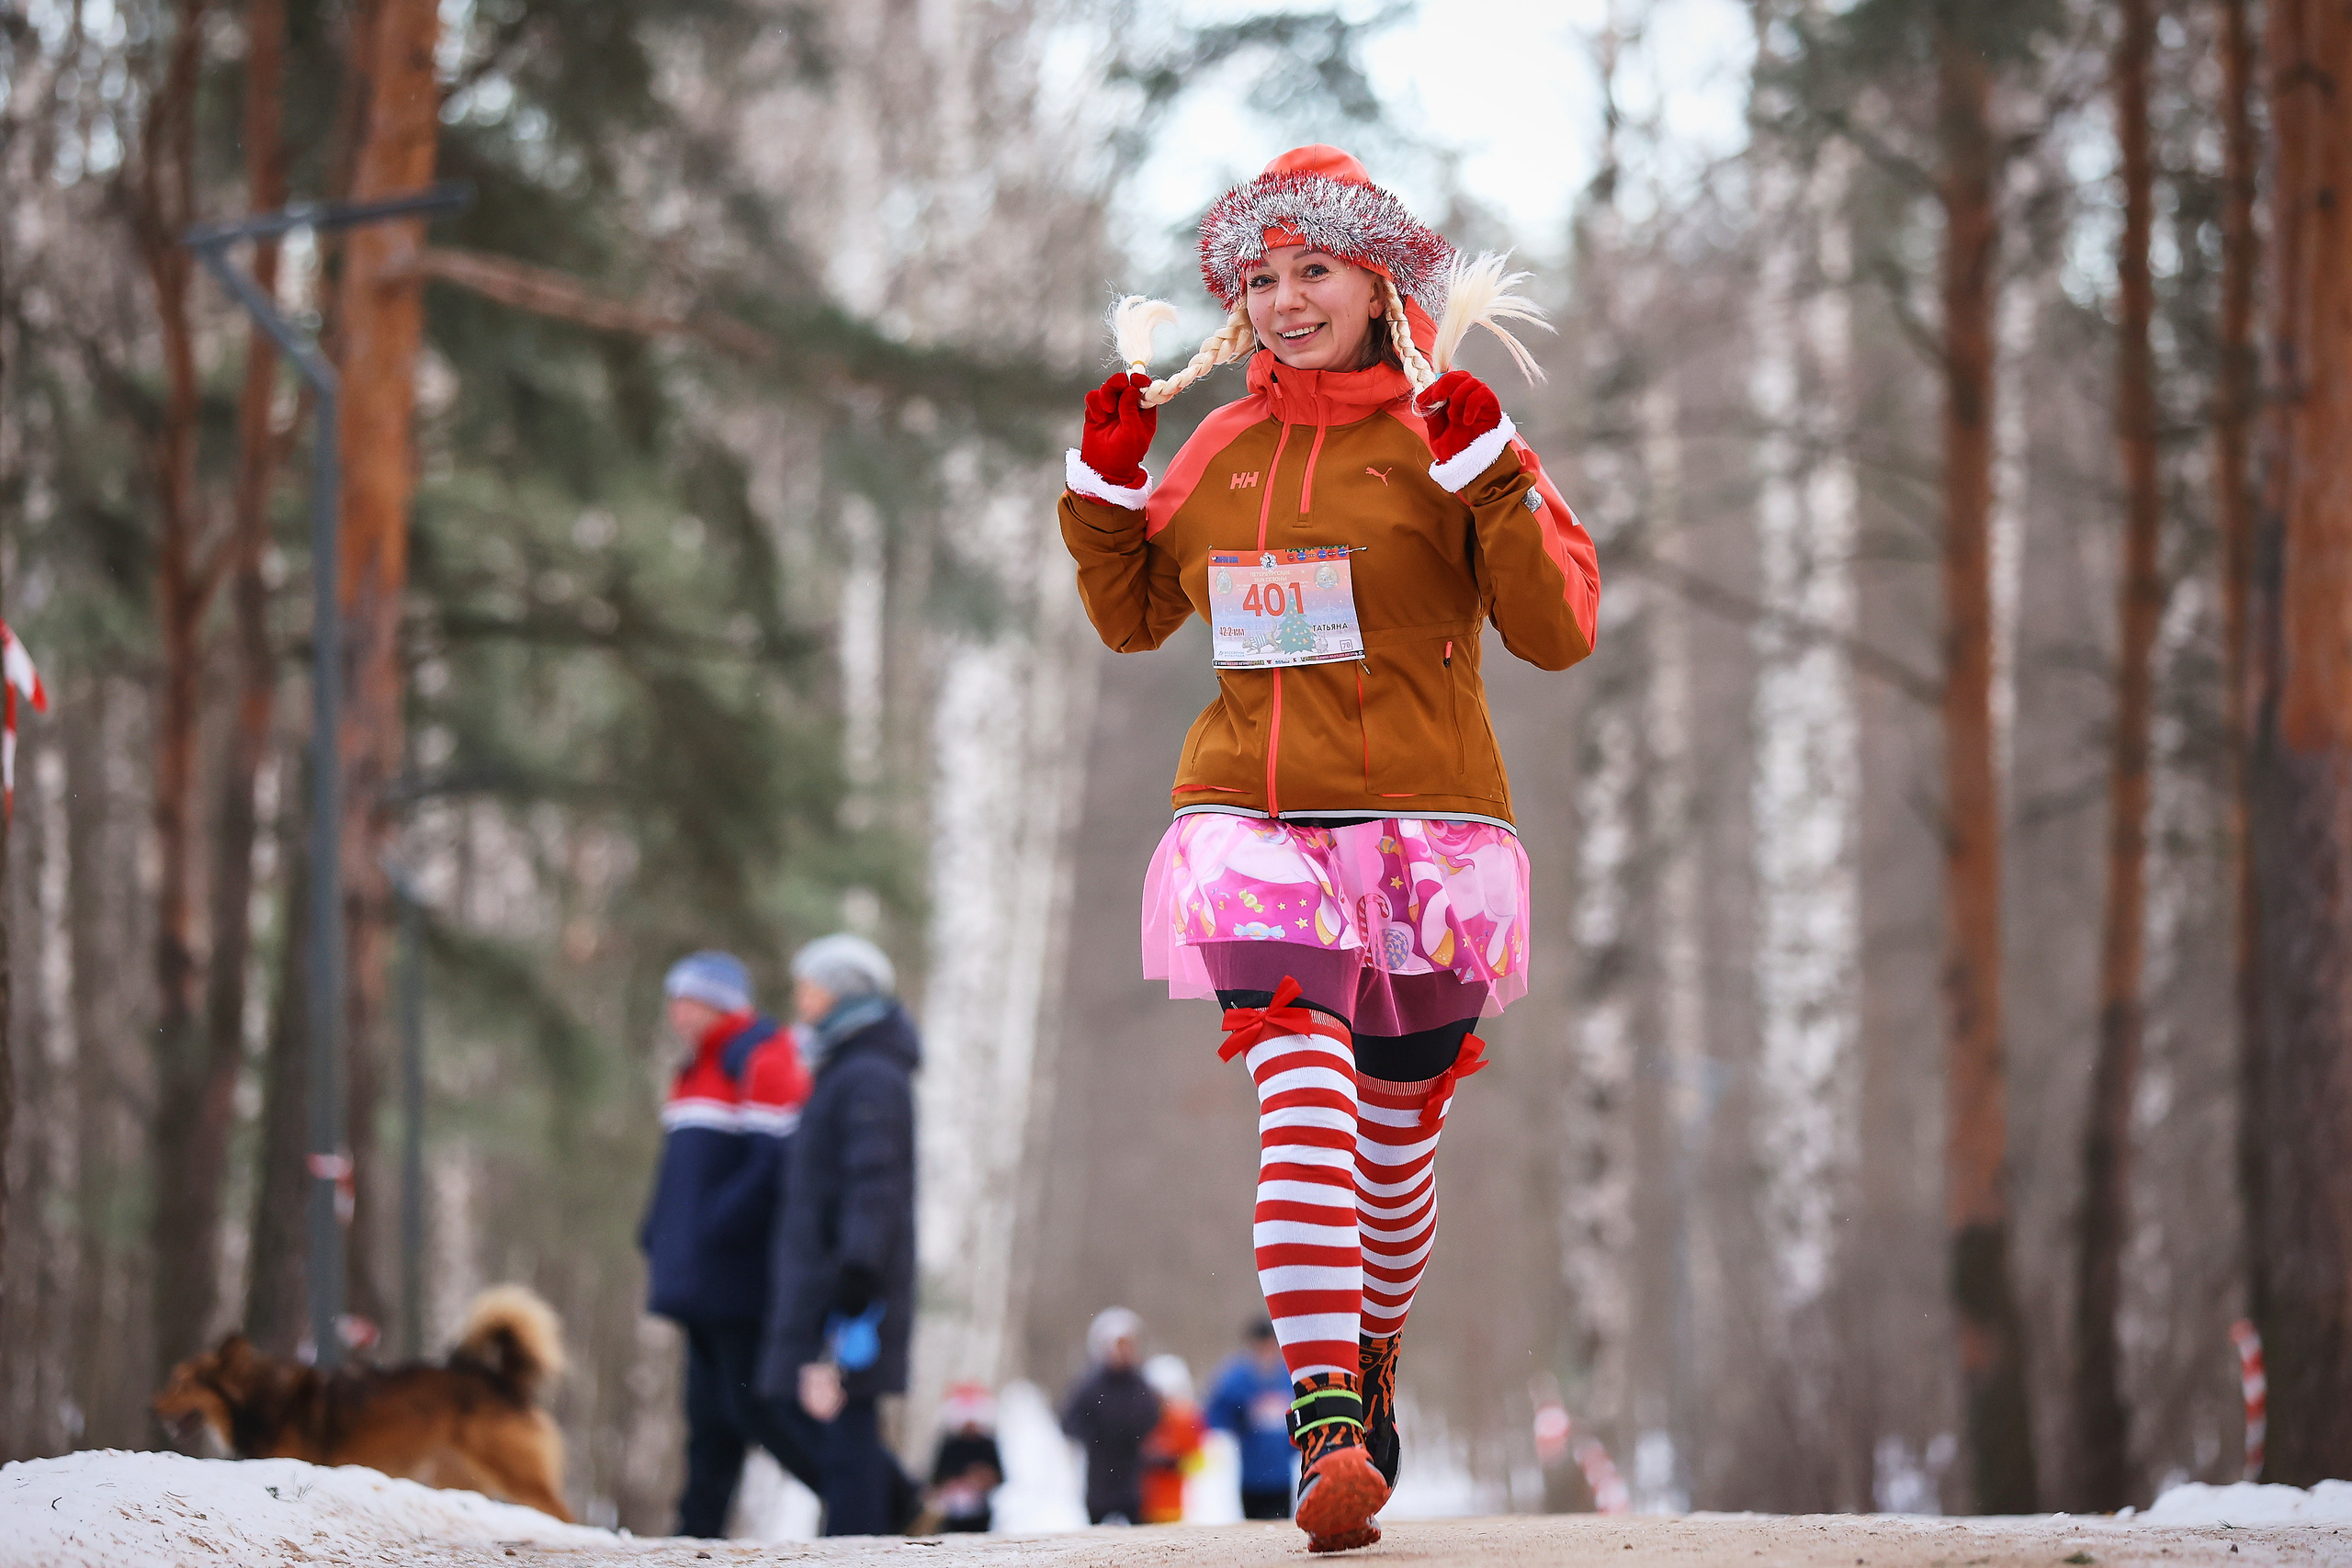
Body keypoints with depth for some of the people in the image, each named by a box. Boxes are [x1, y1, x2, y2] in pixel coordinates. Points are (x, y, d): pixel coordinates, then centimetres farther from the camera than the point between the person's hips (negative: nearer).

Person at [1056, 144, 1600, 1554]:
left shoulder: (1451, 438, 1)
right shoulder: (1219, 452, 11)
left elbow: (1559, 631, -7)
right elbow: (1133, 615, 26)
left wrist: (1488, 475, -17)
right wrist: (1106, 484, 9)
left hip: (1421, 830, -1)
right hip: (1253, 822, 1)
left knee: (1394, 1139, 10)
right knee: (1301, 1098, -19)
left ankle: (1372, 1369, 37)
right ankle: (1325, 1425, -28)